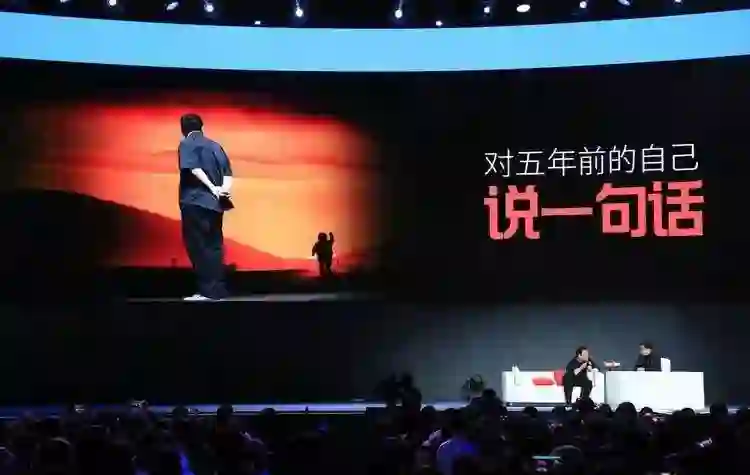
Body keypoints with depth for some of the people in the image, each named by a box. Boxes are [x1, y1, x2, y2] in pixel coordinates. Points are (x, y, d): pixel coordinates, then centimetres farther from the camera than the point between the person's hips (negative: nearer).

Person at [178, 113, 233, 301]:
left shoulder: (187, 144, 0)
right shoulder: (215, 145, 17)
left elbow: (193, 168, -17)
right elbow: (227, 171, 6)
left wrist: (212, 188, -20)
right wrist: (224, 189, -8)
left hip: (195, 201, -6)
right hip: (214, 202, 6)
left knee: (198, 246, -4)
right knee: (214, 245, 9)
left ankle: (208, 291, -9)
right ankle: (217, 290, 8)